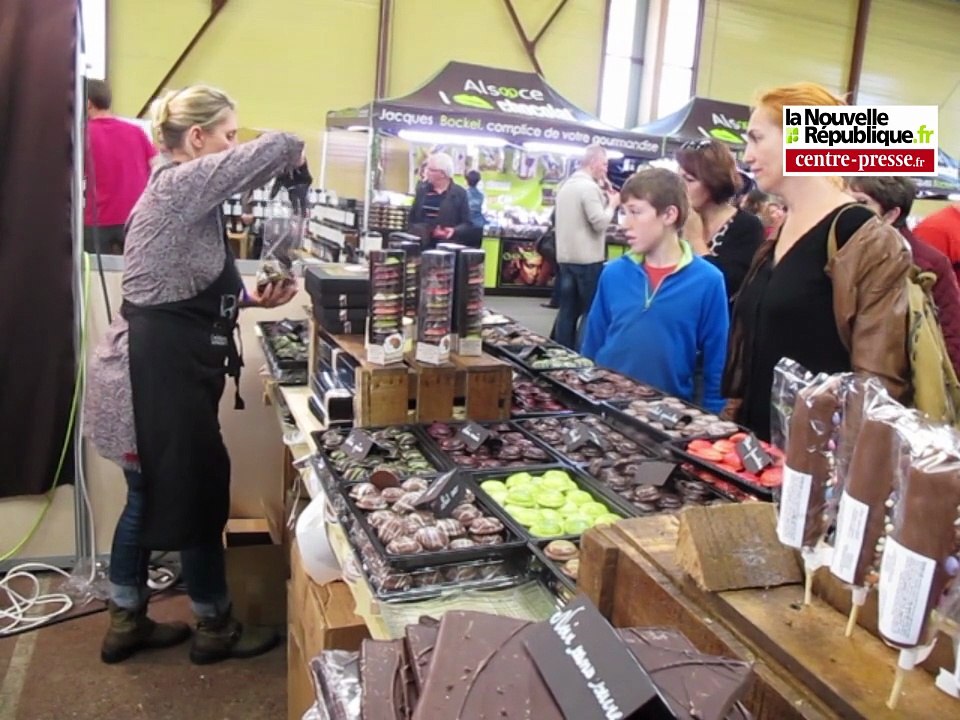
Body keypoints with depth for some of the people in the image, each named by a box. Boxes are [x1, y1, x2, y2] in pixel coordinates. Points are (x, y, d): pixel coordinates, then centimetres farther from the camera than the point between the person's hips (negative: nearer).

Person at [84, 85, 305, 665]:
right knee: (199, 493, 3)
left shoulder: (183, 191, 17)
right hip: (160, 369, -10)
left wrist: (252, 299, 9)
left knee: (151, 495, 17)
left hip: (162, 364, 10)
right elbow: (275, 148, -25)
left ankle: (126, 622, 32)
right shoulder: (181, 183, -14)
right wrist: (294, 153, -3)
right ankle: (215, 628, 21)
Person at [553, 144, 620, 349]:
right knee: (591, 312, -1)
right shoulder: (589, 187, -14)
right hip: (588, 259, -8)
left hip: (566, 258, 9)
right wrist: (612, 204, -3)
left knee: (568, 311, 10)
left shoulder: (566, 185, 15)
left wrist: (603, 200, 15)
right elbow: (600, 223, -19)